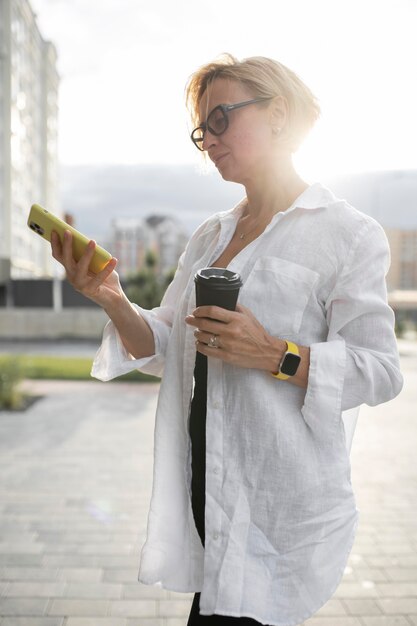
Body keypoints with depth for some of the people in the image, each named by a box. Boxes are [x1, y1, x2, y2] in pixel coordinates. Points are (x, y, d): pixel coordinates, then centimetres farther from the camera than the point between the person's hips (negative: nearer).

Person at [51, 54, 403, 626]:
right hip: (207, 481, 6)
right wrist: (114, 302, -7)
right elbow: (165, 350, 10)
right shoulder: (210, 235, 12)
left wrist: (274, 354, -23)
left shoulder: (347, 233, -6)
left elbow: (380, 369, -11)